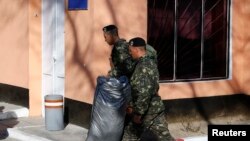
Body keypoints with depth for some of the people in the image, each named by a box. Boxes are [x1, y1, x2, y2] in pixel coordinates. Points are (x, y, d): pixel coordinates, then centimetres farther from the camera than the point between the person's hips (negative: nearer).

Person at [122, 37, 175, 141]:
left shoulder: (144, 66, -19)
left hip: (151, 113, -10)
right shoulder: (148, 62, 13)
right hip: (146, 112, 10)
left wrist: (138, 113, -20)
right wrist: (132, 106, 17)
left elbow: (145, 92, -27)